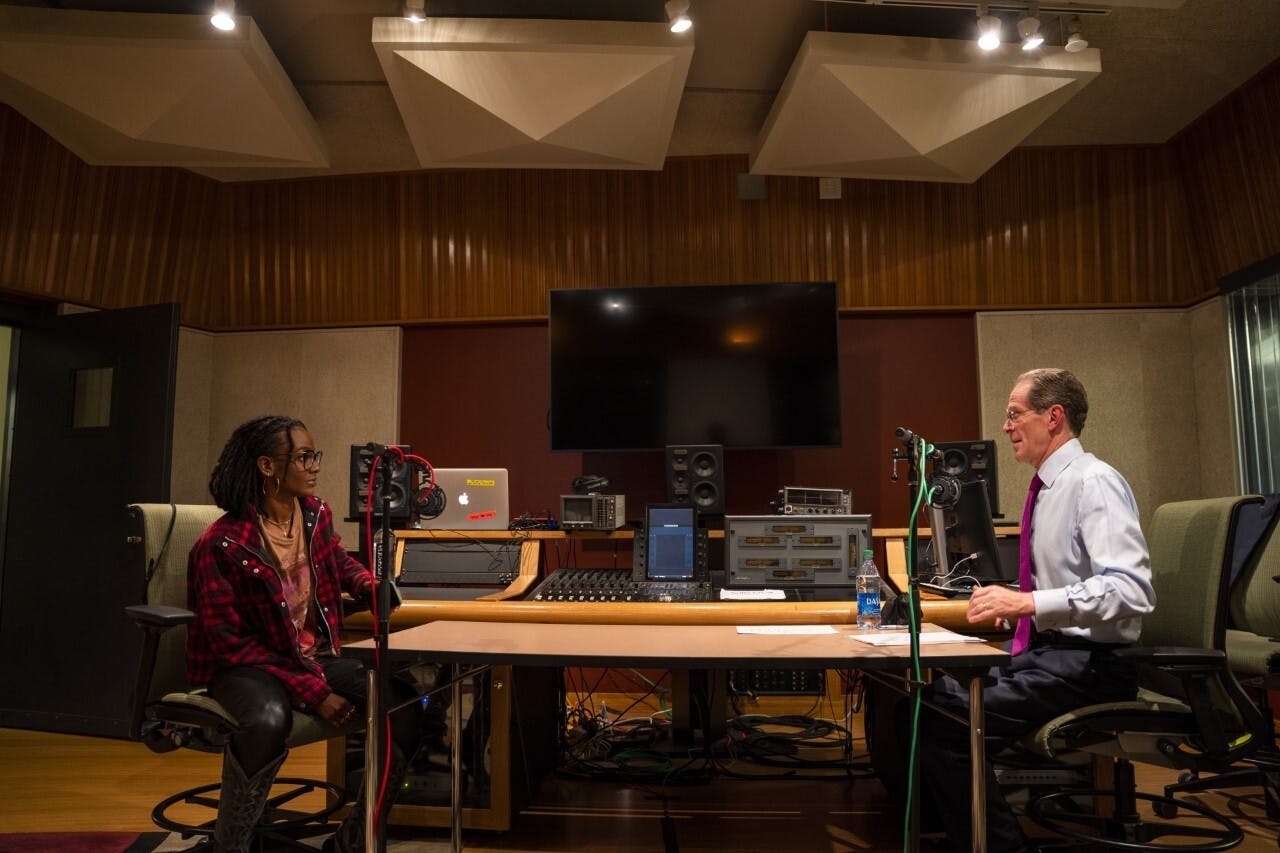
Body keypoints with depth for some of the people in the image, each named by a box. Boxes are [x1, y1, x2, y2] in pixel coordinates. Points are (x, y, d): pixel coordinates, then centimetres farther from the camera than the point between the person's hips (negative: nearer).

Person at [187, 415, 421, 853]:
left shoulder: (317, 514, -1)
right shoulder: (221, 544, -19)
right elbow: (233, 643, -18)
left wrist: (368, 584, -1)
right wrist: (313, 693, -24)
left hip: (316, 656, 6)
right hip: (247, 667, -5)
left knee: (403, 707, -14)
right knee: (269, 720, -40)